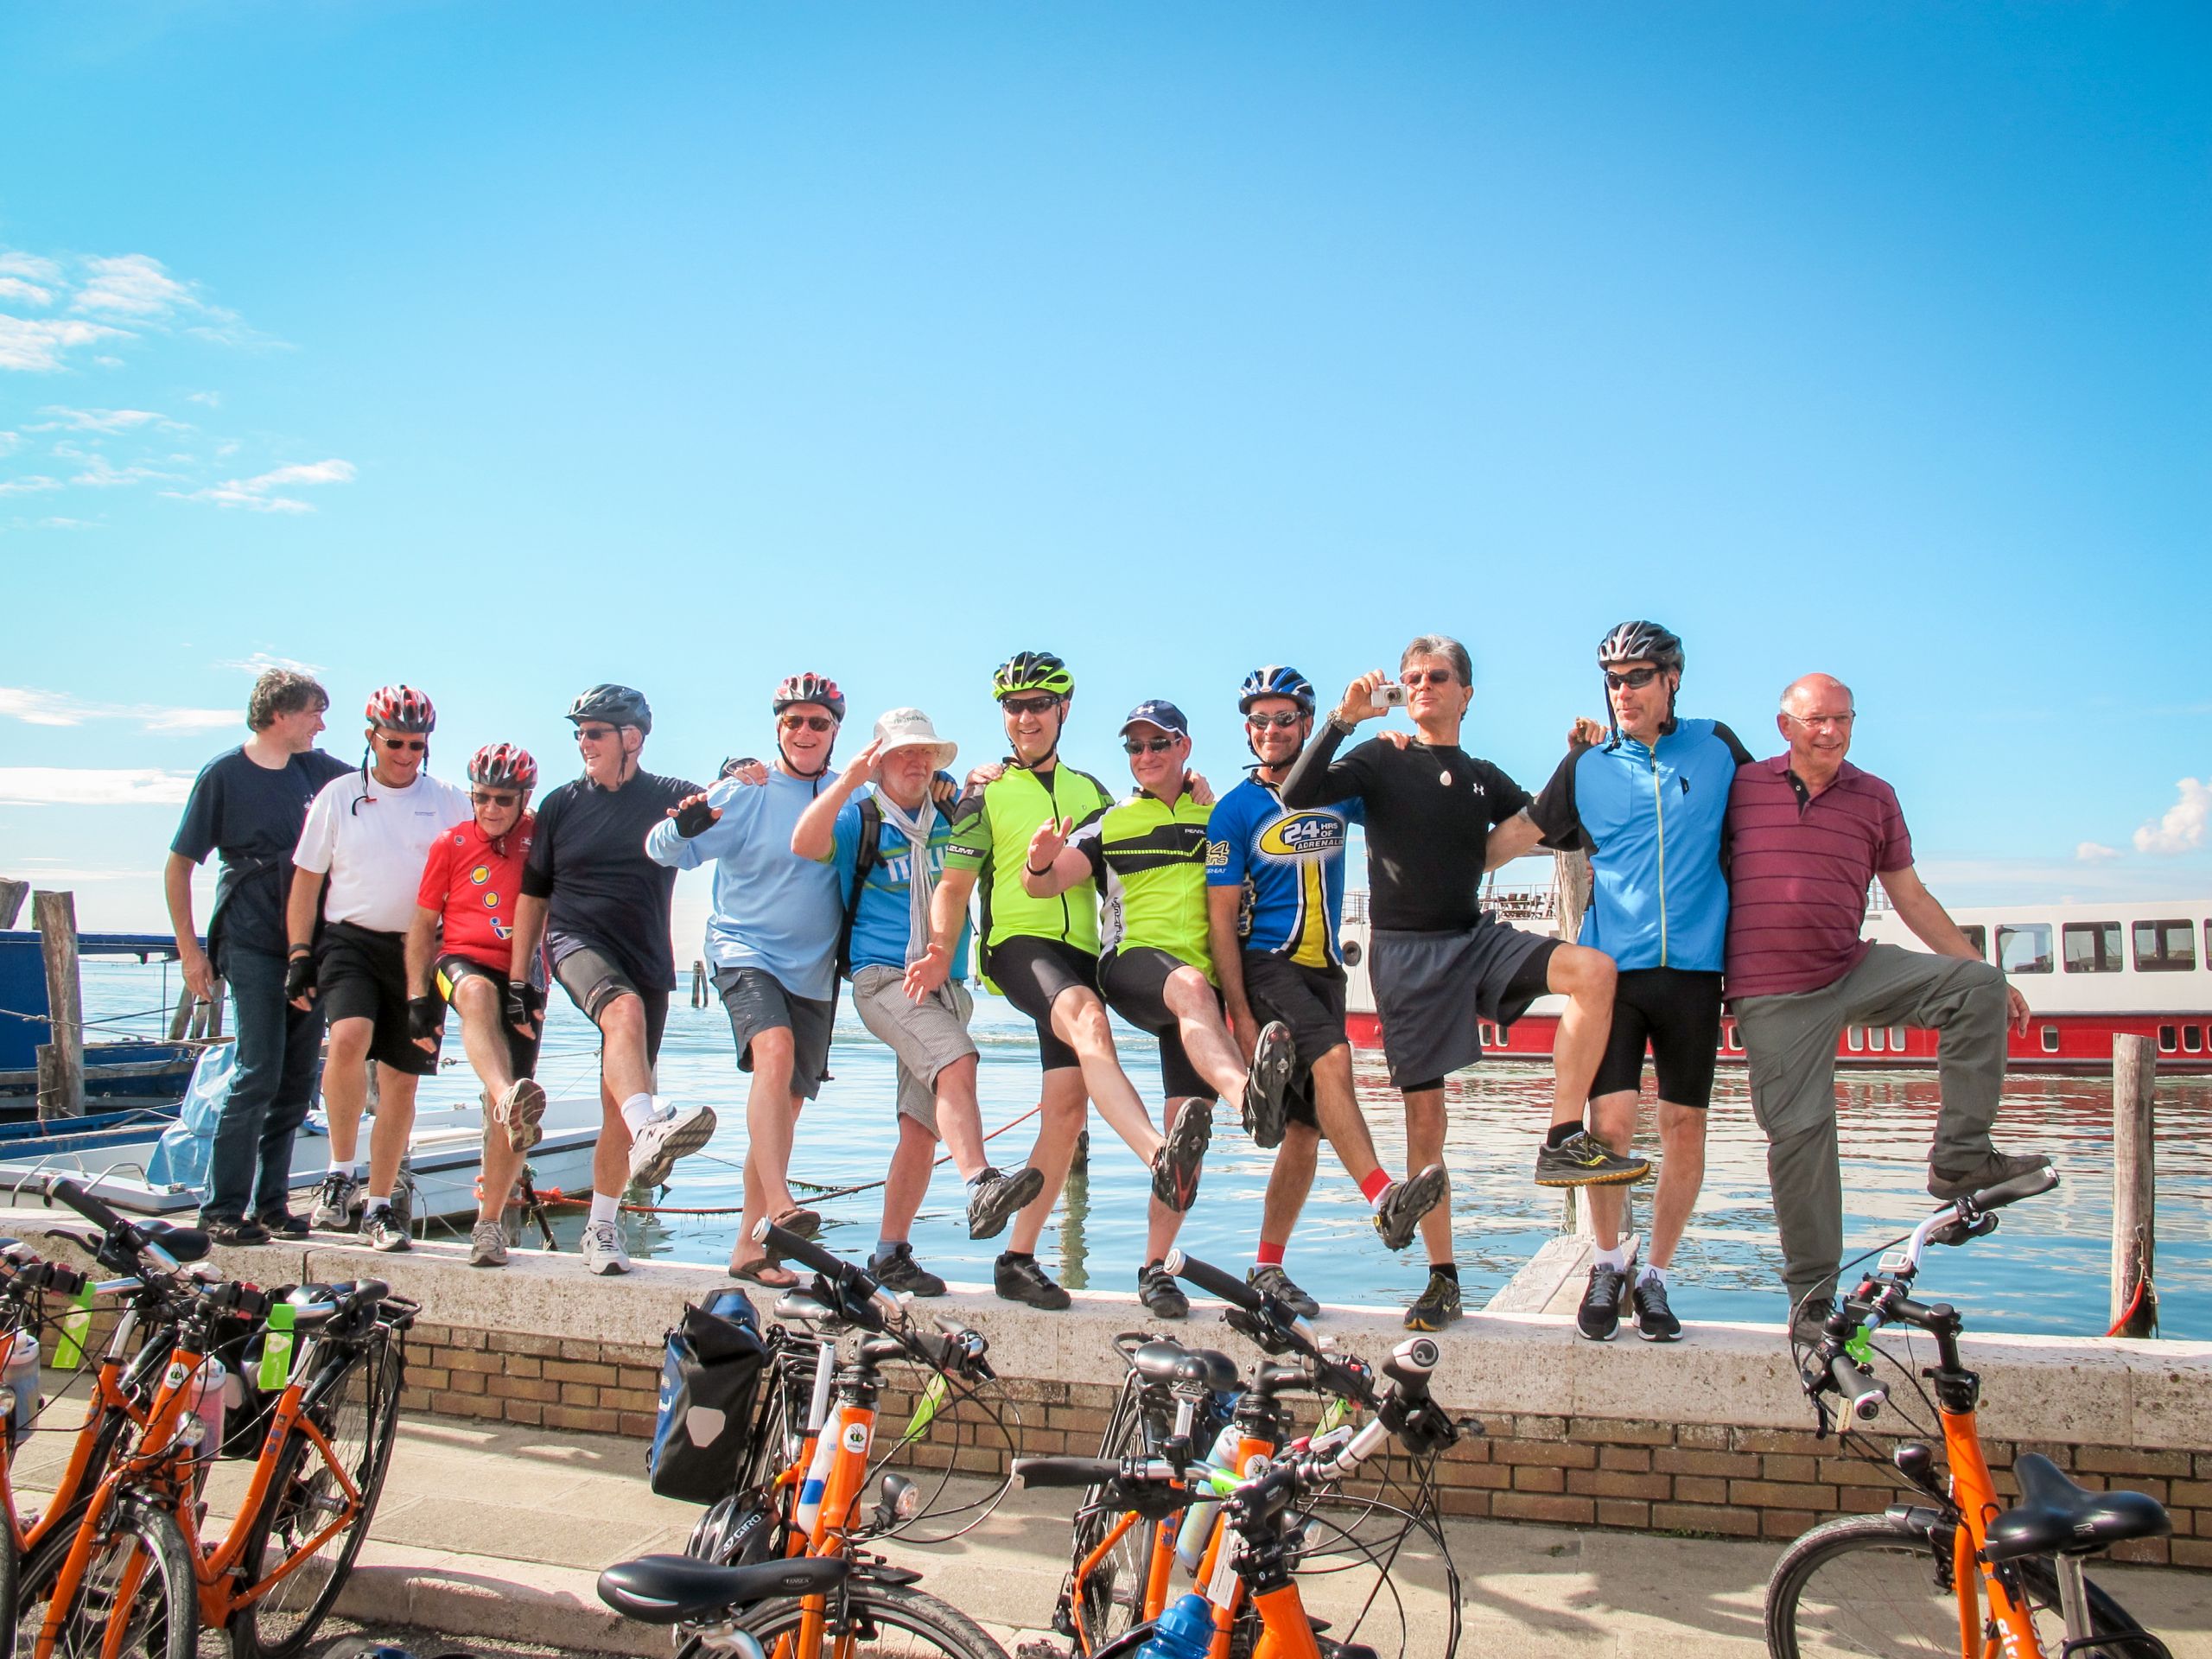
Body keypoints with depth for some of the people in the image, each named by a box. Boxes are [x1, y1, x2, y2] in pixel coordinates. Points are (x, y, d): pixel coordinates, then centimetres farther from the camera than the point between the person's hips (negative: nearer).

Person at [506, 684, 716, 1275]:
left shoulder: (671, 797, 7)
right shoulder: (562, 804, 10)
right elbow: (533, 894, 13)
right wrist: (519, 981, 9)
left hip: (648, 959, 1)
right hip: (577, 941, -1)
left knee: (618, 1107, 4)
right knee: (624, 1008, -36)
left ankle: (602, 1226, 18)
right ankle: (650, 1133, -58)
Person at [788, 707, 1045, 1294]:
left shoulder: (953, 820, 15)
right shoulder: (859, 819, 3)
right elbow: (805, 844, -15)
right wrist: (849, 779, -22)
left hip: (947, 985, 5)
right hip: (884, 978, -5)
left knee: (922, 1122, 4)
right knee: (956, 1059, -31)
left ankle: (891, 1252, 12)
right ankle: (980, 1186, -41)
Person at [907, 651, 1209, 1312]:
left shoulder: (1089, 789, 20)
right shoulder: (986, 795, 8)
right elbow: (953, 886, 5)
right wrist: (941, 951, -13)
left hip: (1081, 951, 5)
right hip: (1020, 944, -5)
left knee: (1067, 1105, -1)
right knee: (1088, 1018, -36)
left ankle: (1018, 1259, 10)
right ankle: (1162, 1158, -56)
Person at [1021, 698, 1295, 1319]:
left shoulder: (1217, 817, 19)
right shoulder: (1109, 822, 17)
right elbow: (1044, 885, 7)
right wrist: (1039, 861, -15)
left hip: (1203, 979, 2)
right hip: (1131, 961, -2)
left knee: (1185, 1128, -7)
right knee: (1190, 985, -38)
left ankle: (1154, 1267, 2)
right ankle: (1251, 1096, -62)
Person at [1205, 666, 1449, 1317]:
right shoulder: (1236, 811, -3)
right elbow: (1221, 919, -6)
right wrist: (1240, 1014, -14)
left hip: (1324, 970, 5)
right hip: (1266, 966, -5)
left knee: (1305, 1130, 5)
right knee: (1332, 1056, -32)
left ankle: (1267, 1270, 15)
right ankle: (1385, 1199, -37)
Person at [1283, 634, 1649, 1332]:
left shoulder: (1485, 779, 14)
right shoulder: (1382, 761, 2)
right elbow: (1297, 794, -13)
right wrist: (1343, 719, -21)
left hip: (1476, 937, 3)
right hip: (1405, 953, -3)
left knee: (1594, 969, -25)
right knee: (1425, 1121, -1)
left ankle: (1564, 1142, -21)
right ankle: (1443, 1279, 11)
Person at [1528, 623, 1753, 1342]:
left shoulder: (1717, 747, 7)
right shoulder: (1586, 762, 7)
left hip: (1692, 965, 1)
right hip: (1612, 964, -1)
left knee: (1684, 1127, 3)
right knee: (1611, 1120, -9)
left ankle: (1653, 1276, 20)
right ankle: (1608, 1265, 14)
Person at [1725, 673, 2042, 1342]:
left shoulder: (1875, 797, 8)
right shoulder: (1741, 786, 0)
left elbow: (1911, 897, 13)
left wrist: (1985, 971, 11)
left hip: (1857, 970, 3)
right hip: (1774, 993, -3)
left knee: (1977, 985, -18)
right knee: (1799, 1131, -4)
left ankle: (1960, 1157, -9)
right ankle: (1811, 1295, 8)